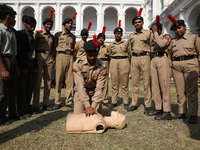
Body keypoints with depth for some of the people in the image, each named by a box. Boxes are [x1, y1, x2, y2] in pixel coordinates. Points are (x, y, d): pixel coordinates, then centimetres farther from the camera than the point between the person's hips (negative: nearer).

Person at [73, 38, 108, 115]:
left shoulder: (102, 67, -20)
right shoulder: (78, 63, -23)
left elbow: (99, 89, -21)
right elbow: (80, 86, -28)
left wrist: (93, 107, -31)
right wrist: (87, 106, -33)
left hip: (94, 93, 1)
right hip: (81, 92, -1)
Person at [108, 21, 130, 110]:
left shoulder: (126, 43, 4)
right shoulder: (111, 45, 10)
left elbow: (129, 54, 10)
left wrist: (128, 65, 8)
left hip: (124, 62, -2)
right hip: (113, 63, 2)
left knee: (124, 84, 1)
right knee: (114, 84, 4)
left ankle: (126, 102, 9)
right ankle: (114, 102, 12)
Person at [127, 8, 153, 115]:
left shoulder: (148, 33, 5)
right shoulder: (131, 36, 17)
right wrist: (133, 54, 13)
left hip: (144, 57, -4)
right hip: (134, 58, 4)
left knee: (146, 82, -5)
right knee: (135, 82, 5)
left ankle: (148, 105, 0)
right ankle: (134, 103, 13)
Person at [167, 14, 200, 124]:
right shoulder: (173, 42, 19)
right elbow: (170, 55, 19)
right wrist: (170, 68, 9)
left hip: (190, 64, -3)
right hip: (176, 66, 3)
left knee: (191, 91, -3)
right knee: (180, 91, 5)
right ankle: (181, 112, 14)